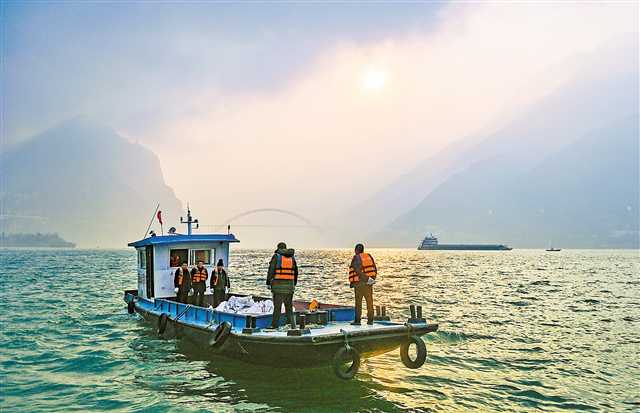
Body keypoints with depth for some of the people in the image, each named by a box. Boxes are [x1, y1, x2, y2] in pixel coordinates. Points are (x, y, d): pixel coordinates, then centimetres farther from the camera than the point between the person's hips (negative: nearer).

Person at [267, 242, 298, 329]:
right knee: (289, 306, 11)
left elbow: (271, 270, -7)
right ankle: (291, 324, 6)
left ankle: (274, 325, 3)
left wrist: (268, 283, -3)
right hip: (289, 285, 4)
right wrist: (294, 284, 24)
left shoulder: (276, 256, -2)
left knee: (277, 306, 1)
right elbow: (295, 272, 15)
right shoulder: (292, 257, 11)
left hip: (278, 285, -4)